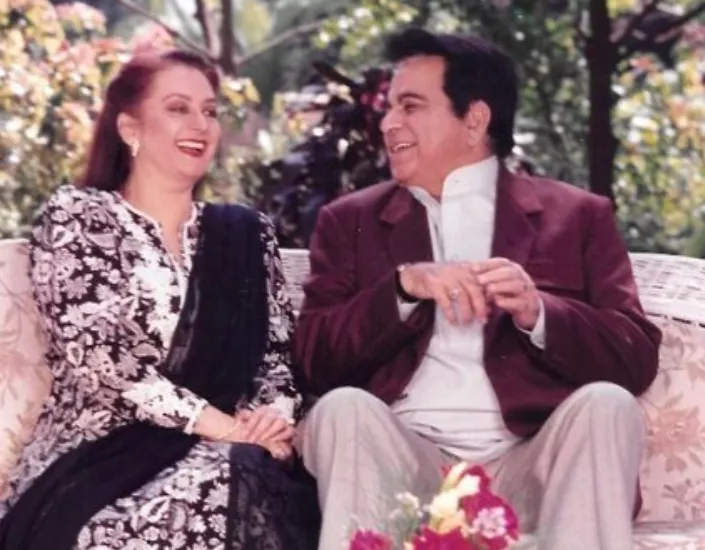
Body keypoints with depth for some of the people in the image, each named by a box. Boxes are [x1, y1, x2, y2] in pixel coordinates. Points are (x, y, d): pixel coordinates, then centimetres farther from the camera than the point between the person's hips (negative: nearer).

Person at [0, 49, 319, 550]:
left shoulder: (247, 233, 19)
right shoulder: (74, 216, 5)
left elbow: (279, 352, 15)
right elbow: (93, 353, -8)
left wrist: (275, 414, -10)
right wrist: (218, 423, -16)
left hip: (225, 453, 4)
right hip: (98, 453, -3)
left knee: (263, 490, -35)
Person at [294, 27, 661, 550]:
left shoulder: (576, 216, 15)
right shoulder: (350, 221, 18)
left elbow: (637, 360, 4)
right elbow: (314, 360, 5)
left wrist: (538, 314, -14)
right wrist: (404, 286, -11)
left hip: (529, 467, 0)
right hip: (410, 462, 0)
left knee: (605, 403, -28)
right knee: (343, 408, -29)